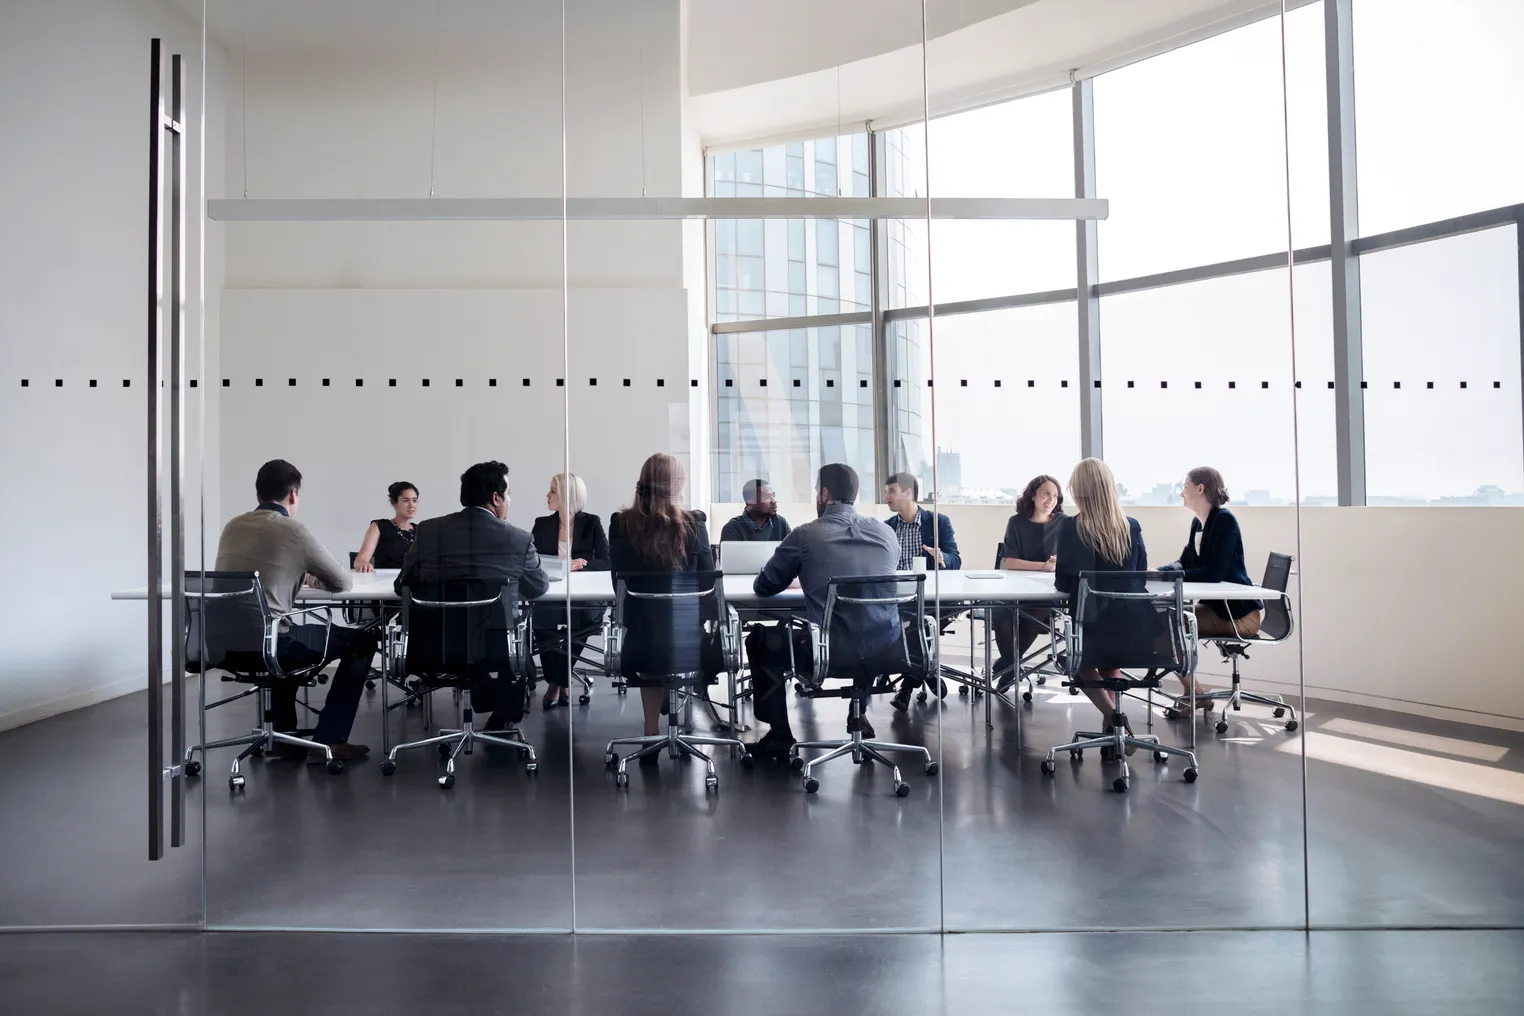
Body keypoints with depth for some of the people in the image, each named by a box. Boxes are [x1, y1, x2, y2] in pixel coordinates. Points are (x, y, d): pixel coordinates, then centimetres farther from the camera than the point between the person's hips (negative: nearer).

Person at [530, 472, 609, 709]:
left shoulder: (591, 523, 4)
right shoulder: (542, 524, 11)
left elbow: (605, 562, -3)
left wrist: (578, 565, -21)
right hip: (550, 595, 2)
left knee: (577, 617, -34)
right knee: (540, 617, -31)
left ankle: (557, 682, -12)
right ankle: (559, 681, -14)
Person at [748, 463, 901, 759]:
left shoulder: (805, 535, -6)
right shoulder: (886, 533, 5)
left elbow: (764, 587, 6)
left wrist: (803, 576, 27)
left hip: (831, 651, -4)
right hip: (885, 649, 4)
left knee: (761, 641, 22)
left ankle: (780, 736, 23)